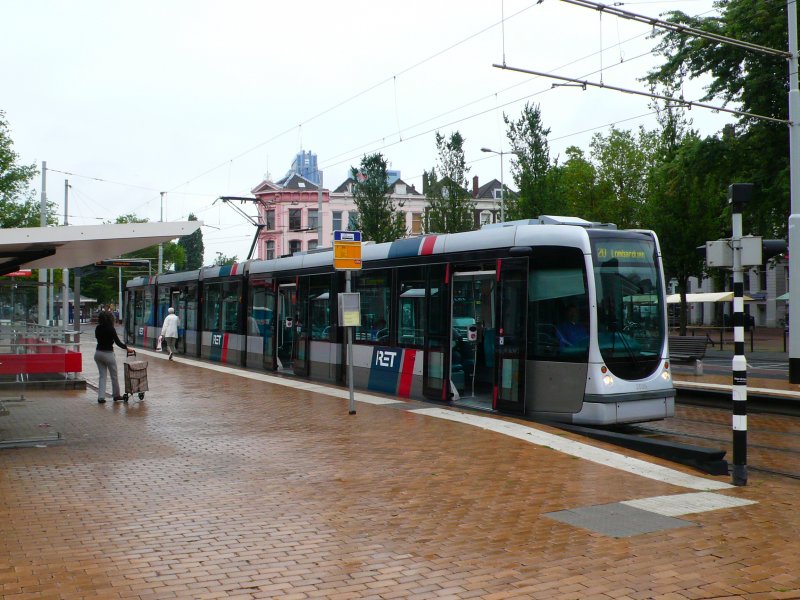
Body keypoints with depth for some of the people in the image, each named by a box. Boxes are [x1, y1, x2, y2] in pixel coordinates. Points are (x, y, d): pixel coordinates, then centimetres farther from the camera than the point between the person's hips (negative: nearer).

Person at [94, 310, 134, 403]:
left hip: (98, 353, 5)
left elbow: (98, 338, 12)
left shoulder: (98, 328, 1)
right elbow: (117, 342, -11)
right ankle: (116, 395, 24)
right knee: (114, 375, 11)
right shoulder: (111, 329, -16)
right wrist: (127, 348, 0)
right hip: (108, 354, -5)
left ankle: (101, 397, -1)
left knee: (102, 375, 9)